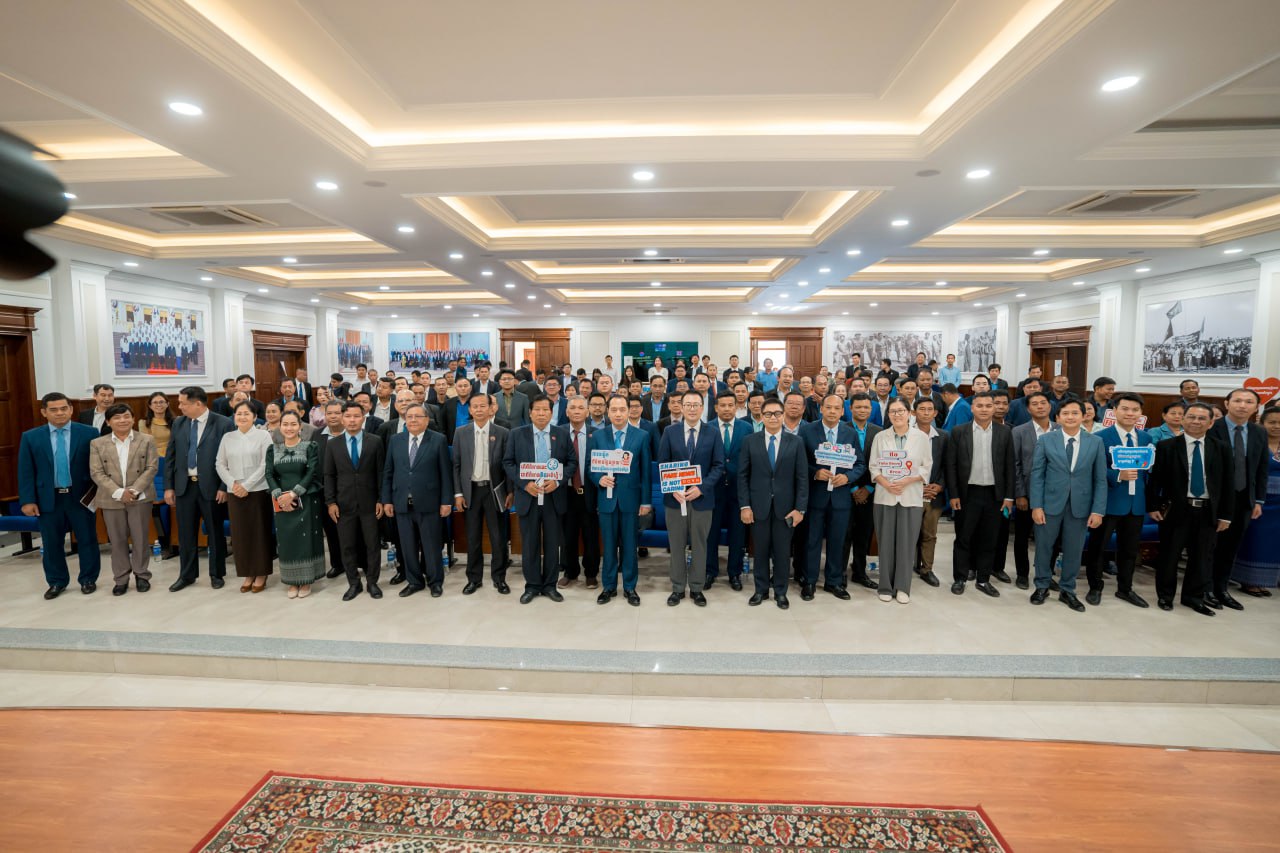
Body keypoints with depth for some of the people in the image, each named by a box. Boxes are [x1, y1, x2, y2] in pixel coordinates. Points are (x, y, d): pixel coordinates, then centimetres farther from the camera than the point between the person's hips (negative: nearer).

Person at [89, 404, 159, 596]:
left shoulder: (146, 440, 2)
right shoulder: (97, 444, 4)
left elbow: (152, 467, -3)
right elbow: (96, 473, -2)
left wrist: (134, 490, -13)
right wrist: (119, 492, -14)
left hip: (140, 497, -1)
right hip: (111, 499, 1)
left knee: (141, 538, 5)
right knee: (117, 540, 7)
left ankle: (142, 575, 18)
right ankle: (121, 578, 18)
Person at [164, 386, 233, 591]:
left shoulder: (223, 424, -9)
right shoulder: (178, 423, 6)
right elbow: (170, 457, 10)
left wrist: (224, 487, -12)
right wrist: (168, 486, 6)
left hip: (211, 486, -4)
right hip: (184, 485, 4)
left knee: (215, 532, 7)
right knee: (186, 533, 11)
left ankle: (216, 574, 21)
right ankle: (187, 575, 25)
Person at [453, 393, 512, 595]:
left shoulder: (503, 433, -2)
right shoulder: (461, 433, 4)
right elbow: (456, 465, 4)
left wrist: (510, 492, -4)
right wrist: (458, 493, -1)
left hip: (494, 490, -1)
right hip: (470, 490, 2)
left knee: (498, 537, 4)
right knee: (473, 537, 10)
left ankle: (499, 577, 19)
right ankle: (474, 578, 23)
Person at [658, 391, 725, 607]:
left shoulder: (713, 433, 1)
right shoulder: (670, 433, 3)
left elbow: (719, 466, -3)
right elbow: (662, 465, 2)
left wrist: (701, 488, -15)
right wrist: (673, 489, -13)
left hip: (702, 497, 0)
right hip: (675, 497, 1)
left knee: (699, 545, 9)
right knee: (676, 545, 9)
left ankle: (696, 588, 23)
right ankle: (677, 588, 22)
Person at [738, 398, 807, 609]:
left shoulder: (796, 442, 1)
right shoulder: (750, 441, 1)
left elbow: (802, 477, -1)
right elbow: (743, 475, 0)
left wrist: (800, 508, -6)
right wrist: (744, 505, -6)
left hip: (785, 506, 0)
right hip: (759, 506, 0)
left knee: (782, 551, 9)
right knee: (761, 550, 10)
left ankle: (780, 592, 25)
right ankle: (761, 590, 26)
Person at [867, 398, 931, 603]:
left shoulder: (922, 437, 3)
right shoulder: (880, 437, 5)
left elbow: (927, 467, 2)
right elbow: (873, 466, 3)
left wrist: (906, 481, -13)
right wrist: (886, 484, -13)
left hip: (911, 497, 0)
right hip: (885, 496, 1)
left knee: (907, 542, 1)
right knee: (886, 541, 4)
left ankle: (903, 587, 14)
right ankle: (886, 587, 15)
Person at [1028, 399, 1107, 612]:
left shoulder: (1096, 442, 2)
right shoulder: (1045, 440, -1)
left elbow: (1100, 479, 1)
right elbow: (1037, 475, -3)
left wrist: (1098, 510, -5)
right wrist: (1036, 506, -9)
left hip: (1080, 506, 1)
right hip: (1050, 503, -1)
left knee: (1073, 550, 10)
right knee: (1043, 546, 9)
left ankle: (1067, 590, 27)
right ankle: (1042, 586, 26)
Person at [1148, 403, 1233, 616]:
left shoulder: (1222, 449, 5)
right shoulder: (1167, 446, -3)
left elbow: (1228, 484, 6)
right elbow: (1156, 479, -2)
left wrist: (1225, 515, 3)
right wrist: (1154, 506, -6)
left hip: (1208, 512, 3)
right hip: (1176, 510, -2)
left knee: (1202, 557, 11)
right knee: (1169, 555, 7)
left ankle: (1194, 596, 26)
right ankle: (1165, 595, 21)